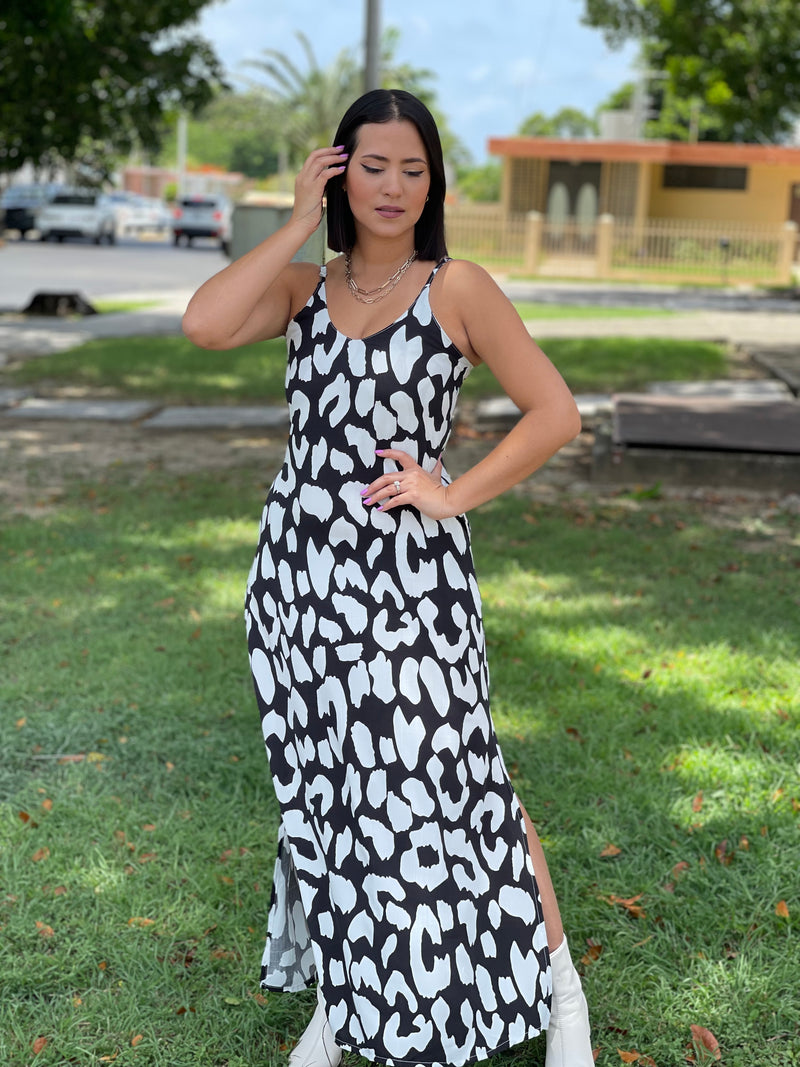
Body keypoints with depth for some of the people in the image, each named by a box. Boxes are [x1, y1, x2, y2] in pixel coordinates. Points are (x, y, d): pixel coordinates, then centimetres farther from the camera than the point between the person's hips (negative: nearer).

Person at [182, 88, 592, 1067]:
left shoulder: (457, 288, -1)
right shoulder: (302, 287, 9)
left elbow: (554, 411, -3)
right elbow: (204, 325, -10)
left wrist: (455, 494, -10)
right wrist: (299, 224, -5)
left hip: (410, 574, -4)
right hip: (300, 570, 4)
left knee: (449, 776, -4)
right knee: (323, 784, 13)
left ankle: (558, 987, 16)